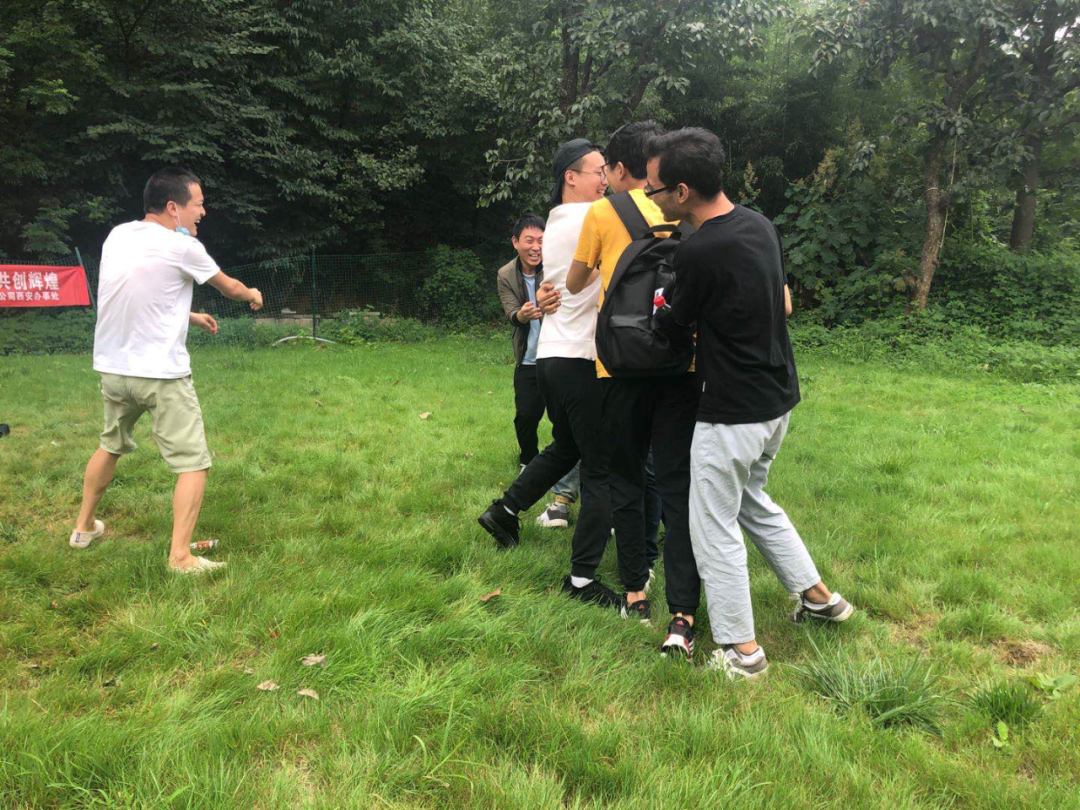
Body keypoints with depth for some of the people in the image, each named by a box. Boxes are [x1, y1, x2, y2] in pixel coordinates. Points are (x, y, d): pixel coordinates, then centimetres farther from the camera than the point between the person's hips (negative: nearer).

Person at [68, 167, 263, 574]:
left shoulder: (117, 236, 5)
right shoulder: (182, 247, -12)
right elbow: (229, 288, 5)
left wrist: (189, 316, 28)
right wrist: (252, 294, 27)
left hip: (113, 369, 7)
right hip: (162, 374, -7)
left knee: (110, 446, 27)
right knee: (194, 463, 1)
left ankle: (84, 526, 39)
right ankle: (180, 556, -1)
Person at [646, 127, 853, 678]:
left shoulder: (698, 253, -23)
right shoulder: (761, 225, 3)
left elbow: (678, 325, -5)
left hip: (732, 412, -9)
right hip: (778, 397, 9)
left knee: (715, 528, 6)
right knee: (754, 503, 27)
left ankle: (741, 649, 16)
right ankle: (818, 595, 36)